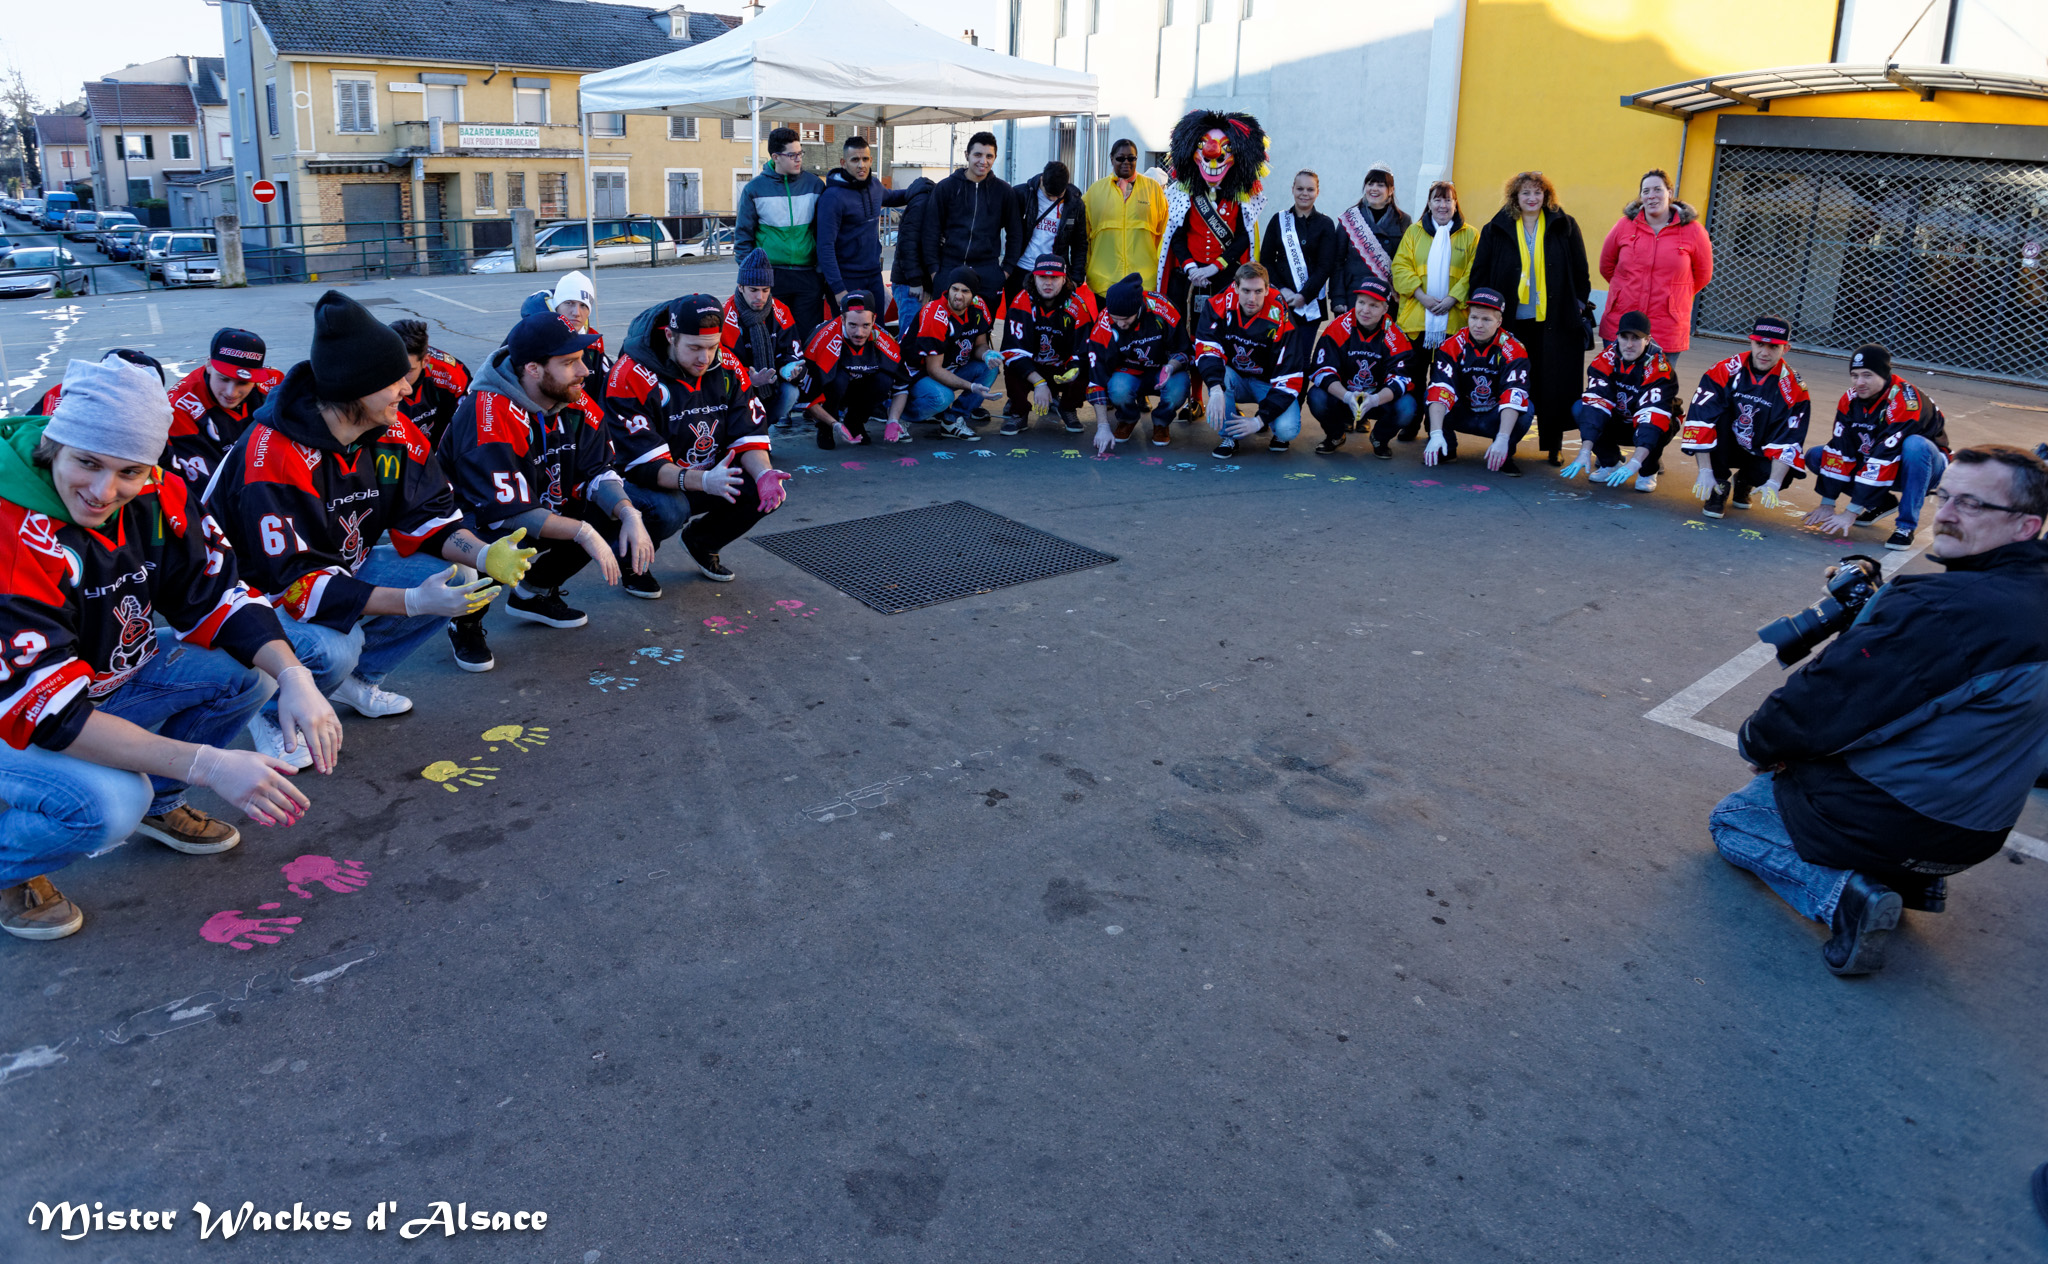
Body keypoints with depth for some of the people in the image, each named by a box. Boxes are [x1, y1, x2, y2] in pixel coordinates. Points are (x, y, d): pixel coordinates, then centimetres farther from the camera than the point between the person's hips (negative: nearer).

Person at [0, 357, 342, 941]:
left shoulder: (156, 499, -14)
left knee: (251, 670, -9)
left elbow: (216, 595, -7)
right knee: (108, 803, -32)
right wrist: (207, 764, -43)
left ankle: (156, 804, 14)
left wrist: (294, 678, -26)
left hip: (106, 679, 7)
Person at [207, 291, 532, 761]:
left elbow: (428, 516, -3)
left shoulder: (394, 432, -10)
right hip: (264, 591, -7)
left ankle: (356, 680, 9)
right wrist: (412, 602, -42)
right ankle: (271, 715, 0)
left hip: (344, 569, 7)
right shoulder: (272, 458, -32)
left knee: (457, 583, -10)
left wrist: (484, 555, -25)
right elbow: (295, 582, -34)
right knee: (333, 648, -36)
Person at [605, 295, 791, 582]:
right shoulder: (632, 376, -24)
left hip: (711, 477, 6)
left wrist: (763, 474, -26)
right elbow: (644, 464, -29)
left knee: (772, 490, -14)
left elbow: (748, 435, -3)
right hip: (645, 484, -6)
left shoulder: (727, 368, -5)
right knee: (668, 511, -39)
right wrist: (703, 481, -44)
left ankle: (701, 540, 13)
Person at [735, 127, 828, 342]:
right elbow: (743, 235, 4)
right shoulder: (755, 189, 0)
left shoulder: (814, 184, 5)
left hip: (808, 275, 1)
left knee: (810, 337, 3)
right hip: (770, 276, -1)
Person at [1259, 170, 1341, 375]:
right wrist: (1281, 289, -10)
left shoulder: (1325, 224, 6)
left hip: (1311, 302, 0)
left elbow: (1326, 266, -1)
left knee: (1303, 358, -1)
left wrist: (1304, 295, -12)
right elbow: (1265, 260, 5)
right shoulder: (1279, 220, 8)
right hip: (1281, 301, 0)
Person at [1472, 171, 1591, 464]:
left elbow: (1580, 270, 10)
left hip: (1555, 321, 0)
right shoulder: (1496, 230, 6)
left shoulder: (1565, 226, 7)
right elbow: (1479, 273, 9)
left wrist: (1580, 304, 5)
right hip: (1511, 322, 0)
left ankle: (1553, 445, 9)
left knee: (1554, 387, 0)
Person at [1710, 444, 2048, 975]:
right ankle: (1912, 877, 17)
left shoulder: (1940, 608, -29)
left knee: (1730, 820, 13)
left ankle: (1846, 895, -8)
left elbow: (1820, 709, -25)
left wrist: (1757, 741, -6)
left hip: (1891, 823, -9)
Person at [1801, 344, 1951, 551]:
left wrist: (1851, 512, -36)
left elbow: (1884, 457, -35)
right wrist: (1827, 504, -17)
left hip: (1922, 466, -6)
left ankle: (1907, 526, -25)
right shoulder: (1850, 400, -10)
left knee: (1914, 445, -39)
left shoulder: (1906, 401, -30)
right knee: (1815, 456, -8)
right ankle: (1882, 503, 5)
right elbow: (1839, 450, -13)